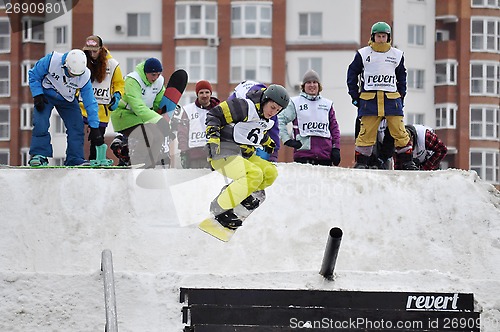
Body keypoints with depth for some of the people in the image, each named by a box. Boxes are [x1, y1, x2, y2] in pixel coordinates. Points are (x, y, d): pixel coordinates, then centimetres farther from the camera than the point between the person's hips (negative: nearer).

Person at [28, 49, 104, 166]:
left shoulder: (84, 76, -24)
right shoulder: (52, 61, -31)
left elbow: (90, 103, -17)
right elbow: (33, 75, -13)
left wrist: (94, 128, -16)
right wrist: (37, 95, -22)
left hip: (67, 99, 2)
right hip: (46, 95, -2)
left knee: (76, 127, -9)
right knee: (41, 124, -19)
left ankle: (75, 159, -1)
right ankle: (39, 155, -10)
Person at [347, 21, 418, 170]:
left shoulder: (397, 55, 12)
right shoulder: (362, 54, 6)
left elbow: (401, 77, 22)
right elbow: (352, 74, 12)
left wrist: (401, 96, 13)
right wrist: (355, 96, 5)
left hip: (391, 98, 1)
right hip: (369, 99, -1)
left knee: (399, 131, -4)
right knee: (366, 132, -6)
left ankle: (406, 161, 3)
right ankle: (361, 162, 2)